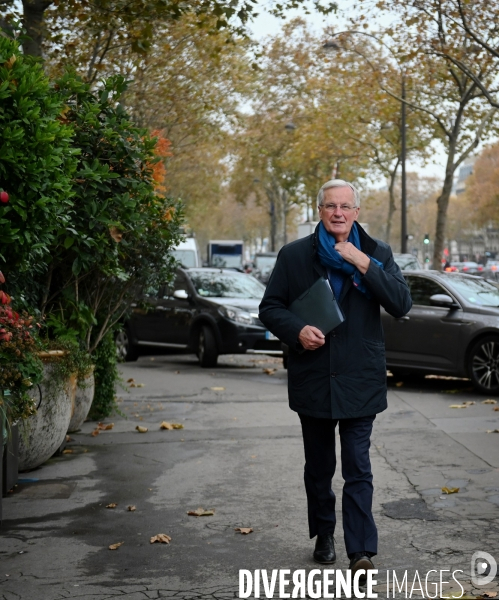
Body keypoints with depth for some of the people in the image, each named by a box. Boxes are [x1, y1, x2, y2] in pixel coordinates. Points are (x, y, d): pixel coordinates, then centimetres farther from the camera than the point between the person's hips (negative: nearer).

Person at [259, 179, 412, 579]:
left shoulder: (377, 254, 2)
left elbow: (402, 305, -9)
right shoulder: (294, 255, 3)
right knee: (318, 467, 15)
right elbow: (270, 307, 5)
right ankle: (324, 535, 33)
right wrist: (297, 331, -15)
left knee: (358, 469, -4)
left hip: (360, 380, -1)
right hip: (312, 378, 2)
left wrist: (364, 264, -19)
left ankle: (361, 551, -2)